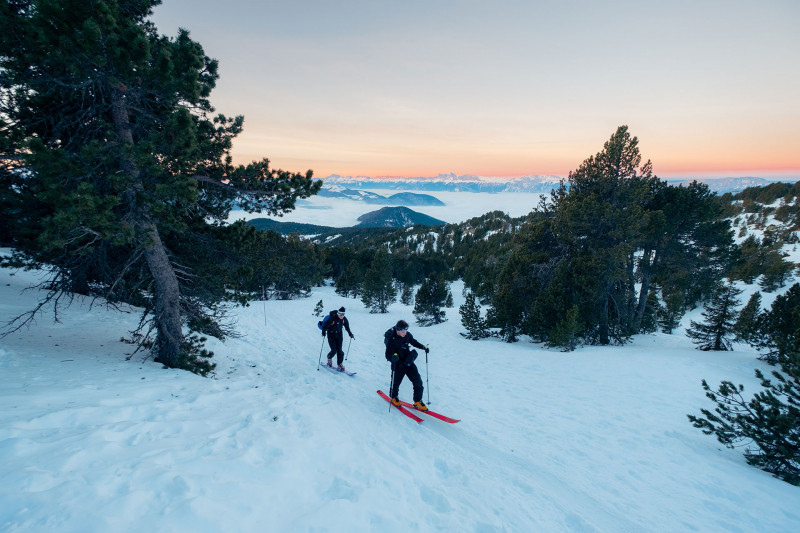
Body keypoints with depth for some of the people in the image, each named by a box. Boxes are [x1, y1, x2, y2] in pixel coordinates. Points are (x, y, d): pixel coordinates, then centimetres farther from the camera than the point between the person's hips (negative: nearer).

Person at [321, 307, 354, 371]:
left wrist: (350, 333, 11)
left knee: (339, 350, -4)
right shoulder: (332, 318, -24)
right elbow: (325, 326, -22)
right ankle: (329, 359, 22)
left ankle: (339, 364, 6)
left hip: (339, 335, 4)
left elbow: (347, 327, 9)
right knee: (334, 350, -9)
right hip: (331, 335, -4)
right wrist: (323, 332, -36)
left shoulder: (344, 319, -9)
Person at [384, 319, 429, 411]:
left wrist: (423, 347, 2)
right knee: (396, 382, 13)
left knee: (418, 381, 0)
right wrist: (393, 357, -45)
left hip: (409, 363, 4)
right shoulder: (392, 340, -23)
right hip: (398, 365, -4)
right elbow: (388, 355, -23)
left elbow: (414, 342, 15)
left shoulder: (408, 335, -7)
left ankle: (418, 401, 17)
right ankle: (393, 397, 45)